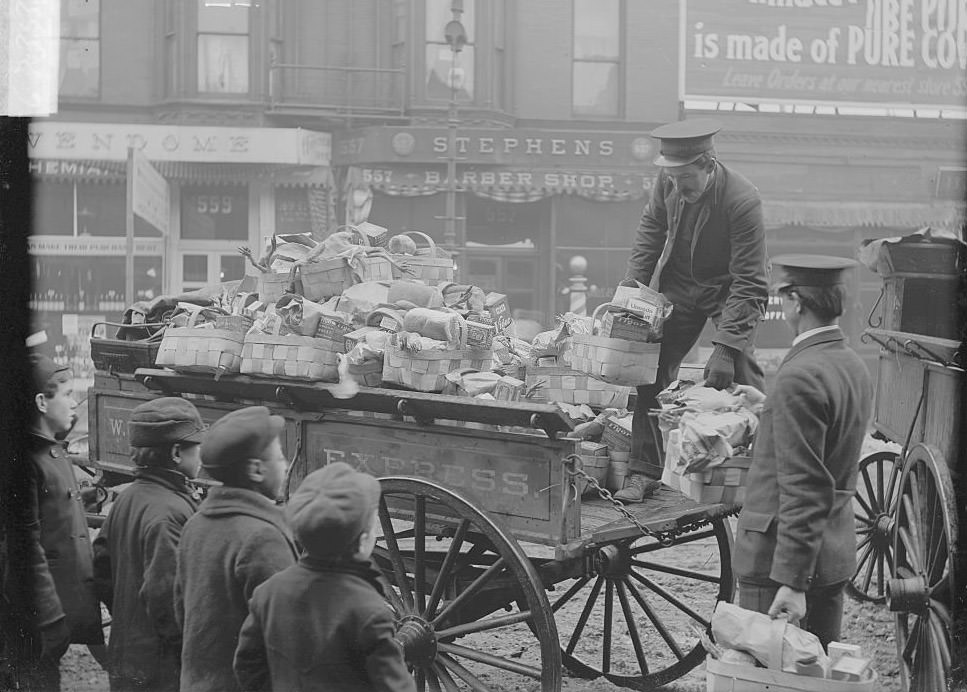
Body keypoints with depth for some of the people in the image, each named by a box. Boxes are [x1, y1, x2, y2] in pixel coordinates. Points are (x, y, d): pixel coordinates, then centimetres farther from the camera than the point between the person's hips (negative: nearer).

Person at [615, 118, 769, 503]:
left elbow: (748, 283, -28)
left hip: (728, 288, -4)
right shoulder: (668, 181, -15)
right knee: (651, 369, -2)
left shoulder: (742, 201, -30)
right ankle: (643, 472, 9)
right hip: (677, 283, 4)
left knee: (739, 373, -18)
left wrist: (725, 347, -34)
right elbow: (650, 233, 4)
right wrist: (630, 291, -5)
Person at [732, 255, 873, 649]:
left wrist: (792, 582, -22)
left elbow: (802, 489, -22)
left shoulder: (801, 376, -19)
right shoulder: (855, 368, 9)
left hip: (778, 557, -9)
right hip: (836, 555, 9)